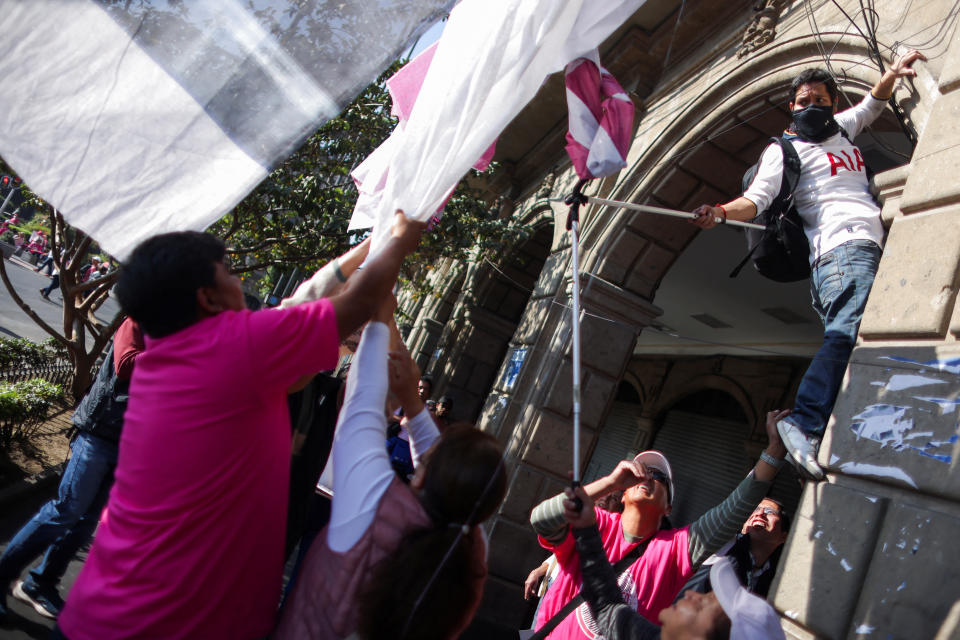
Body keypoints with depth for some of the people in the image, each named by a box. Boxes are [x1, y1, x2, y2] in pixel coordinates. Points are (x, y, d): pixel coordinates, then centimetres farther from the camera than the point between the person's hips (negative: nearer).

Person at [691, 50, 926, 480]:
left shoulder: (841, 129, 31)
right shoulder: (784, 150, 7)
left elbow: (873, 102, 49)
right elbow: (756, 199, -7)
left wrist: (894, 72, 29)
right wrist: (720, 212, -28)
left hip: (871, 248, 9)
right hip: (844, 246, -9)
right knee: (849, 330, -31)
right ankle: (804, 425, -40)